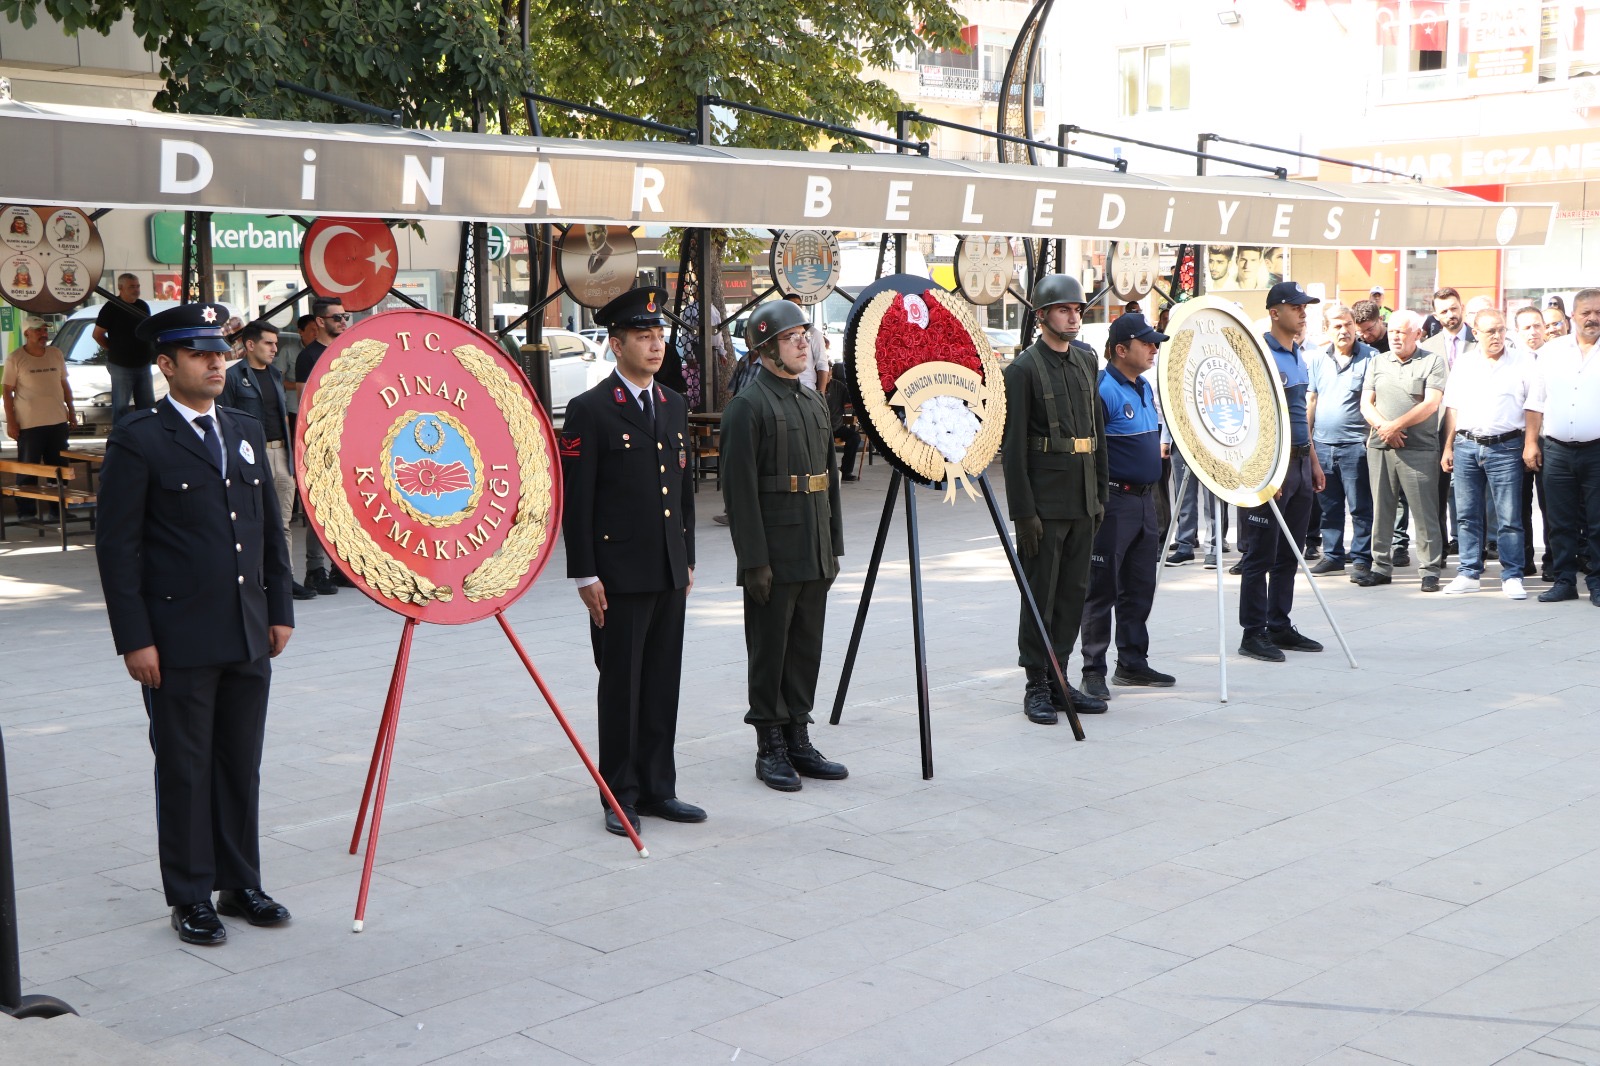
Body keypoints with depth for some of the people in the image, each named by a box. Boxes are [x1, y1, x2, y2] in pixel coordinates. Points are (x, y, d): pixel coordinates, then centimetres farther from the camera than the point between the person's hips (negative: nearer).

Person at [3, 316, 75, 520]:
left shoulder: (56, 354, 9)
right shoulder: (15, 359, -6)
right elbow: (7, 391, -6)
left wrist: (71, 411, 13)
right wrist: (10, 422, -11)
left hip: (58, 421, 5)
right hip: (29, 424, -5)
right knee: (27, 472, 0)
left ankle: (57, 509, 21)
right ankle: (26, 512, 7)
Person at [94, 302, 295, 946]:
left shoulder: (246, 433, 12)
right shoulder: (138, 441, -6)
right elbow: (117, 546, -8)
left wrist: (280, 610, 11)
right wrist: (134, 639, -12)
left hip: (250, 636, 5)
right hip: (180, 640, -5)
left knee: (242, 766, 12)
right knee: (185, 770, 5)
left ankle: (241, 883, 24)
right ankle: (191, 898, 16)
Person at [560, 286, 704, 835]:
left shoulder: (674, 405, 13)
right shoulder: (590, 410, -8)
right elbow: (576, 499, -10)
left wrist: (688, 559, 15)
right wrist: (585, 575, -13)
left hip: (670, 573, 6)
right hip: (619, 574, -6)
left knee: (664, 684, 11)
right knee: (621, 685, 2)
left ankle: (657, 788, 21)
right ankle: (620, 797, 12)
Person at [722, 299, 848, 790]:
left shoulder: (815, 403, 14)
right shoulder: (747, 407, -10)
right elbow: (740, 491, -14)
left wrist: (834, 547, 15)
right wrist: (754, 561, -17)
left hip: (816, 557, 7)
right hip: (774, 556, -7)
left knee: (806, 649, 12)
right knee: (770, 651, 2)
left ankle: (799, 740, 21)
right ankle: (770, 748, 11)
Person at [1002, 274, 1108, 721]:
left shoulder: (1087, 359, 13)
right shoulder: (1023, 370, -9)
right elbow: (1013, 447, -12)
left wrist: (1101, 492, 13)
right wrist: (1023, 512, -15)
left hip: (1083, 500, 7)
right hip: (1045, 502, -7)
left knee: (1074, 592, 11)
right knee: (1040, 595, 0)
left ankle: (1059, 679, 20)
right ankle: (1037, 686, 9)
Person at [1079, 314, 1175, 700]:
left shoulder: (1145, 388, 13)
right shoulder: (1103, 389, -15)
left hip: (1145, 498, 9)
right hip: (1114, 501, -9)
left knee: (1140, 587, 13)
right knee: (1102, 589, -2)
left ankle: (1133, 662, 23)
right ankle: (1093, 670, 4)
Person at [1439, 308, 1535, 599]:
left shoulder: (1522, 362, 2)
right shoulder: (1463, 363, 11)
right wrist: (1447, 448, 9)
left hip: (1505, 447, -3)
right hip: (1466, 445, 3)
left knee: (1509, 518, -3)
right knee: (1467, 515, 7)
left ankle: (1512, 577, 2)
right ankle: (1469, 574, 14)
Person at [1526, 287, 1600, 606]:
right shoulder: (1551, 352, 9)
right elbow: (1536, 401, 10)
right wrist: (1531, 442, 4)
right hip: (1556, 450, 2)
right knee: (1561, 523, 7)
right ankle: (1564, 581, 16)